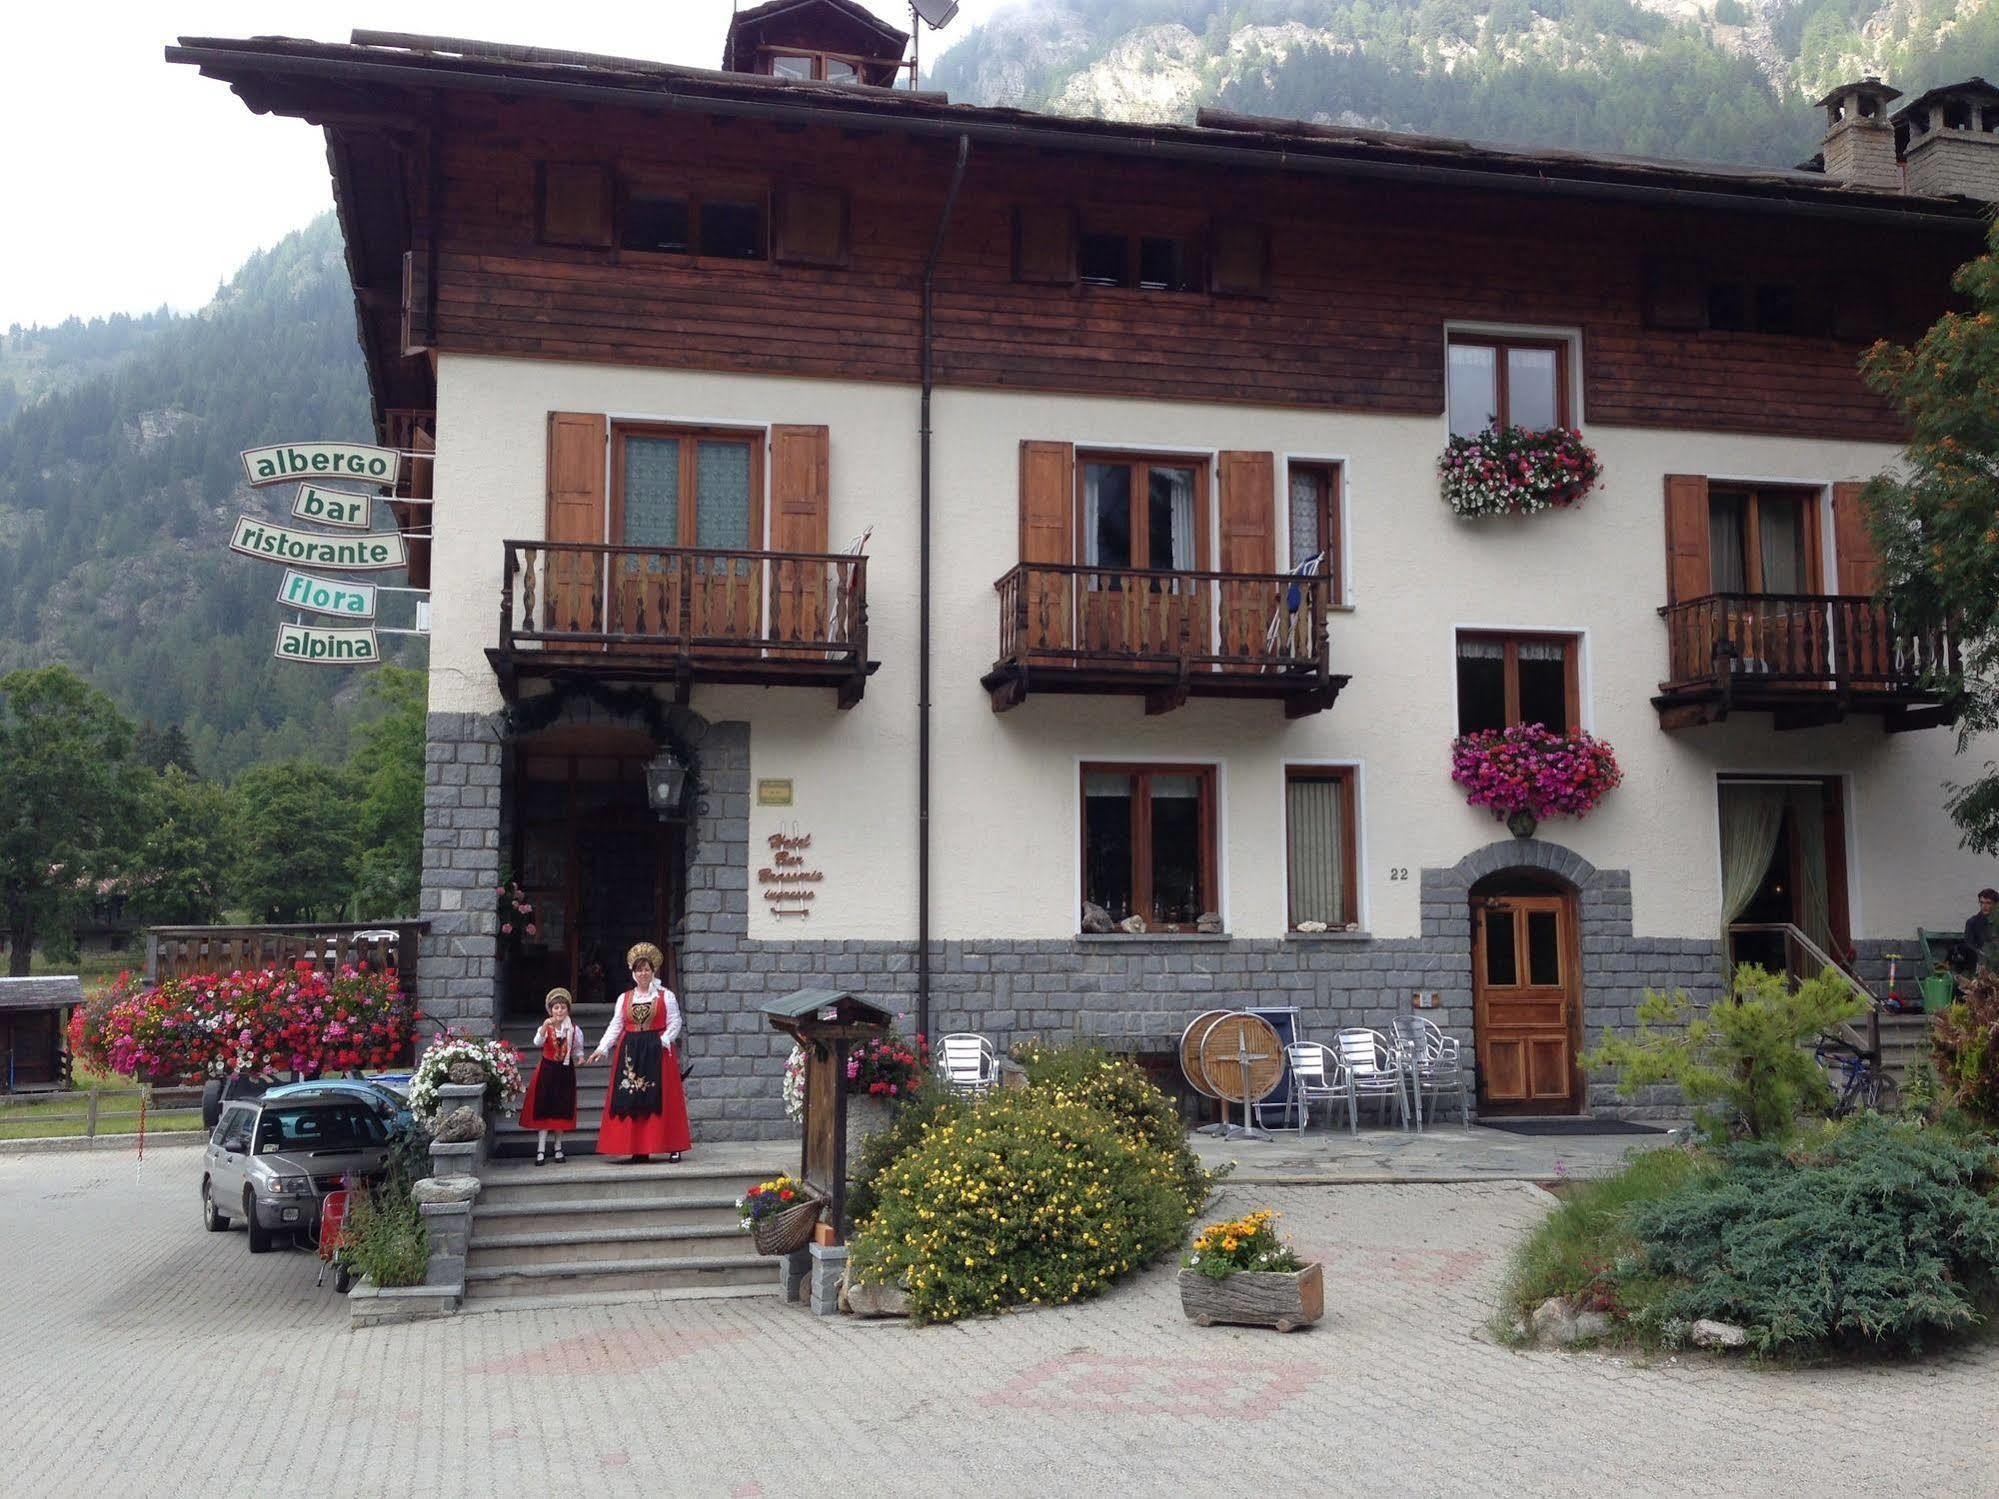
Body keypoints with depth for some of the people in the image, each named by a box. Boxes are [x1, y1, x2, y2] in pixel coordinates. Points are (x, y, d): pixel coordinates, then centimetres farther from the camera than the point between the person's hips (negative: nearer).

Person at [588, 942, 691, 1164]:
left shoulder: (666, 996, 5)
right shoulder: (624, 998, 13)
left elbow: (675, 1023, 0)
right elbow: (615, 1026, 9)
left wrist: (664, 1040, -16)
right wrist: (602, 1048, -3)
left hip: (657, 1052, -3)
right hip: (630, 1054, 3)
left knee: (662, 1100, -5)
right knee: (631, 1102, 0)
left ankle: (673, 1148, -1)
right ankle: (638, 1150, 4)